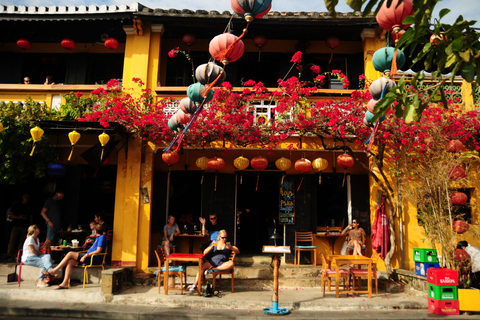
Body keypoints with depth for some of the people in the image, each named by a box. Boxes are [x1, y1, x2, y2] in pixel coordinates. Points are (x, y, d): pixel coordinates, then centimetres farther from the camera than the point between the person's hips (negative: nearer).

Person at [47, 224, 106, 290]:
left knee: (70, 254, -11)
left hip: (95, 259, -9)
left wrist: (86, 255, -19)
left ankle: (54, 271, -2)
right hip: (90, 258, 9)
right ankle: (65, 283, -12)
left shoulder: (102, 237, -9)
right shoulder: (98, 238, 22)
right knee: (70, 262, -7)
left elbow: (98, 251, -18)